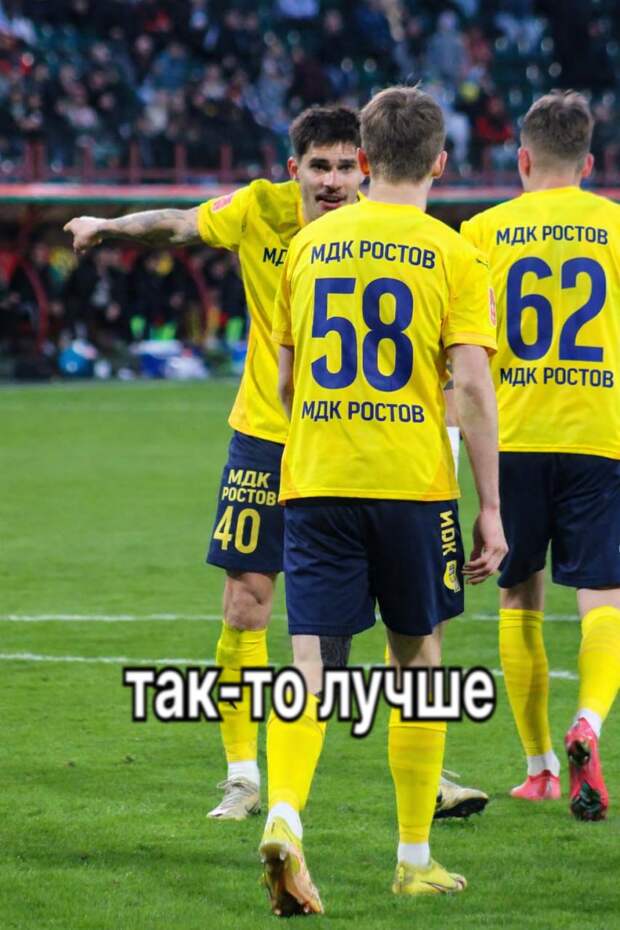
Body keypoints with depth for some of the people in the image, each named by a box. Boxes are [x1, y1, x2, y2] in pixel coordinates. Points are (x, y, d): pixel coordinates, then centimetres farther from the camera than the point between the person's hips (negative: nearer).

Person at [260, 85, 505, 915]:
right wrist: (491, 508, -5)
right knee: (417, 657, 11)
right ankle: (415, 859, 18)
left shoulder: (309, 246, 9)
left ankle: (284, 814, -27)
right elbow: (472, 388, -9)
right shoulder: (452, 256, -2)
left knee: (311, 656, -2)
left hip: (315, 481, 2)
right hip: (414, 484, -2)